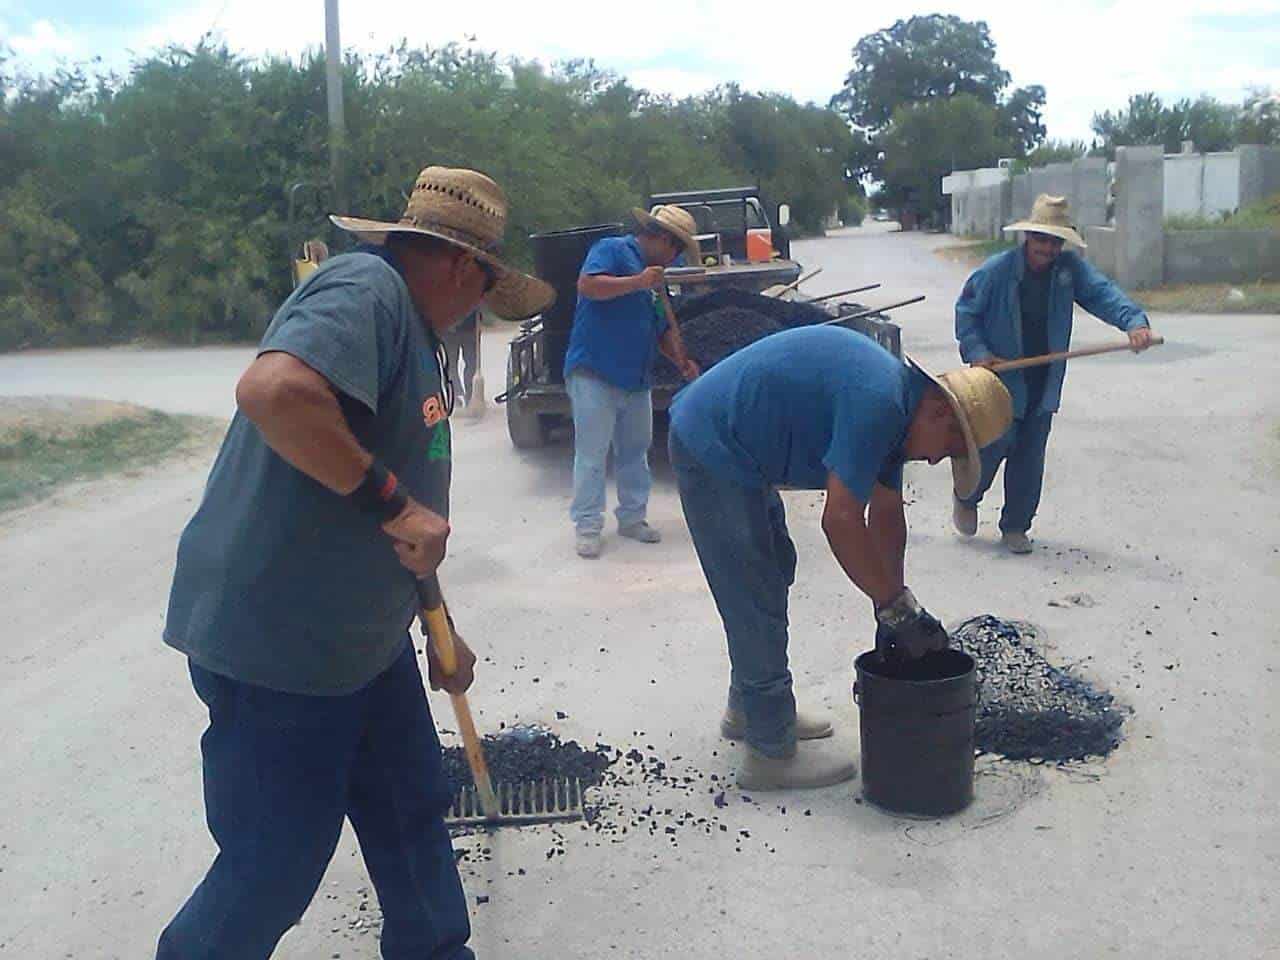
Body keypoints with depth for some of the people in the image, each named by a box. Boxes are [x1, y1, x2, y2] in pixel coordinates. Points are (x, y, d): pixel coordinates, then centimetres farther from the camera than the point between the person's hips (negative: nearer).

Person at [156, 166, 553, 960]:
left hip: (363, 633, 10)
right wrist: (390, 499, -28)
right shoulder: (365, 290, -17)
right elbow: (273, 390, -39)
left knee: (413, 812, 19)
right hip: (274, 643, -10)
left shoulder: (412, 328, 15)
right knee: (275, 869, 4)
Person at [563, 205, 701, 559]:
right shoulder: (611, 249, -4)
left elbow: (664, 328, 23)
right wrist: (637, 282, -22)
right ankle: (588, 527, -1)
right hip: (594, 373, -8)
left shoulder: (656, 276, 20)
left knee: (635, 452, 12)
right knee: (591, 453, -6)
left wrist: (682, 360, 7)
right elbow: (587, 285, -21)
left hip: (636, 381, 8)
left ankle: (632, 517, 23)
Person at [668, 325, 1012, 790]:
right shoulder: (878, 402, -25)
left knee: (772, 574, 21)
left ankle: (749, 709, 36)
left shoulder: (893, 403, 7)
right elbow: (841, 521, -27)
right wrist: (898, 609, -18)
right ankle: (772, 752, 7)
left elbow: (886, 516, 12)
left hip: (729, 447, 11)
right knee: (756, 596, -5)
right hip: (712, 449, -11)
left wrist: (894, 604, 11)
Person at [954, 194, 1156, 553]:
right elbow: (966, 312, -3)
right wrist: (977, 352, -15)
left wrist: (1134, 321, -31)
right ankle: (966, 500, 30)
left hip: (1043, 385, 4)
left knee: (1030, 458, 8)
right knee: (993, 446, -1)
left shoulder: (1070, 268, -3)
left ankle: (1015, 526, 23)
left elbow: (1102, 293, -13)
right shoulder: (996, 270, -12)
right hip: (1000, 379, -4)